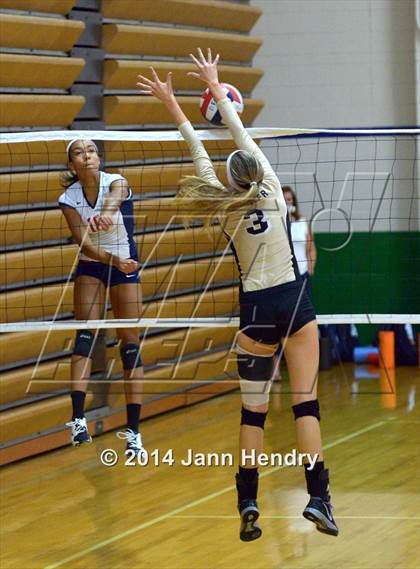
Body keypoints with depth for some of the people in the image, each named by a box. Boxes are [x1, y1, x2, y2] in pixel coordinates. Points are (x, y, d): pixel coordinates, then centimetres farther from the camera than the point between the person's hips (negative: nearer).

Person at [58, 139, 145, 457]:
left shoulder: (117, 183, -18)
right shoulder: (68, 198, -11)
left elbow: (113, 200, -44)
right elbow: (83, 243, -20)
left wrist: (105, 215, -67)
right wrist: (115, 261, -37)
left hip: (126, 265, -1)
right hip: (90, 267, 1)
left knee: (130, 343, -4)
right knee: (86, 333, -18)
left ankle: (133, 432, -3)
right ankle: (78, 418, -27)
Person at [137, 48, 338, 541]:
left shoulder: (226, 208, 2)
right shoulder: (272, 190, 2)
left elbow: (199, 153, 9)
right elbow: (243, 135, 10)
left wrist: (171, 104, 13)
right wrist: (214, 85, 18)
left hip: (256, 309, 0)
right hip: (294, 300, 0)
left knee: (253, 410, 6)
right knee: (306, 402, -3)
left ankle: (248, 504, 0)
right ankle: (318, 497, -10)